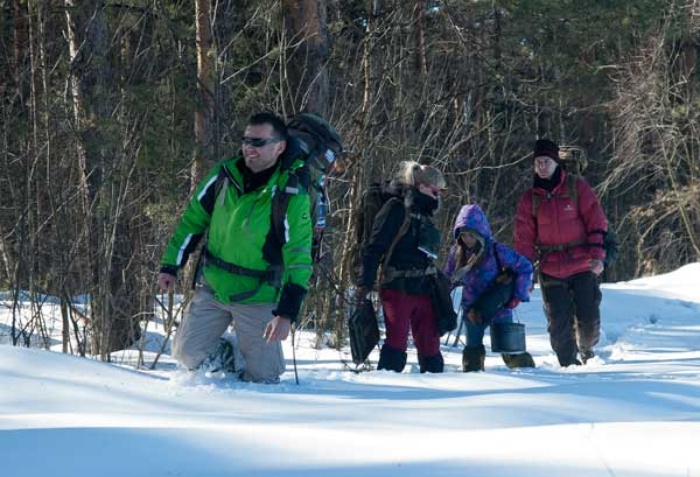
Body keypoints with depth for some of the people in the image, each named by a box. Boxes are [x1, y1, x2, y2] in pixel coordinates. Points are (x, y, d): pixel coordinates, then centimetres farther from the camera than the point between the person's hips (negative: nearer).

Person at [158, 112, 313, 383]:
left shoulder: (292, 197, -17)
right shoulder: (224, 176, -5)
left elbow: (298, 260, -16)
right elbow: (191, 221, 7)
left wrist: (287, 313, -22)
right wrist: (170, 266, 6)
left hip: (259, 298, -3)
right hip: (212, 288, 3)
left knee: (261, 378, -1)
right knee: (187, 353, 0)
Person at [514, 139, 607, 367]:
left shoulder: (577, 187, 0)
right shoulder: (530, 198, 6)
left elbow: (596, 220, -3)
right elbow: (524, 238, 7)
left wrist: (597, 255, -13)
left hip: (582, 266, -1)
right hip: (551, 270, 1)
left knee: (589, 318, 0)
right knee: (559, 322, -3)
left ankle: (586, 348, 30)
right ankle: (568, 362, 9)